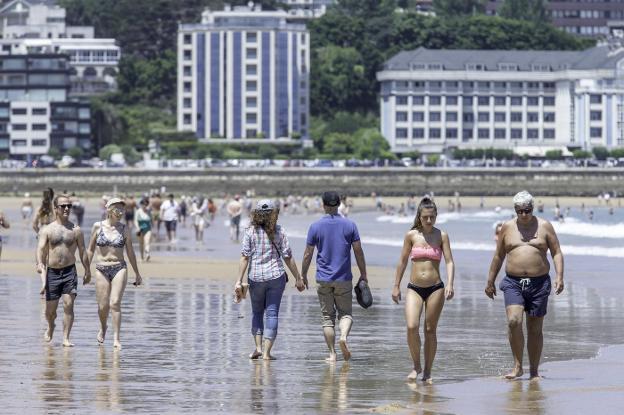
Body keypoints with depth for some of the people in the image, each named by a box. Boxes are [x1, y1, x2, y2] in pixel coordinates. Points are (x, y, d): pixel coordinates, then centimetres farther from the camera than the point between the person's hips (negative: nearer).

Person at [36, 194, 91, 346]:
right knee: (50, 308, 6)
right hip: (52, 271, 0)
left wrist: (87, 271, 9)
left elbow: (82, 251, 10)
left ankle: (66, 338, -9)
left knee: (68, 304, -13)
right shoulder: (47, 230, 2)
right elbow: (41, 248, -9)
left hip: (70, 271, 0)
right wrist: (39, 263, -28)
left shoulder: (76, 230, 5)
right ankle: (51, 327, 39)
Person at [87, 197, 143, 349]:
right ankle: (103, 328, 34)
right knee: (103, 305, 3)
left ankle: (116, 338, -8)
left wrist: (137, 274, 16)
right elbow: (91, 249, 9)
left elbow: (130, 253, 11)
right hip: (101, 269, 0)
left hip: (119, 268, 0)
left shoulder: (124, 230, 3)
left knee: (115, 303, -13)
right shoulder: (98, 227, 1)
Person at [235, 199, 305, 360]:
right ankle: (266, 352, -2)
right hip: (276, 276, 0)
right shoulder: (279, 231, -1)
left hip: (256, 278, 0)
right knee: (272, 314, 2)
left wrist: (239, 281, -6)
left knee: (257, 313, 16)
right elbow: (288, 257, -1)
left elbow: (245, 257, -7)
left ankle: (258, 347, 5)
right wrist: (298, 278, 6)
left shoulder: (250, 232, -3)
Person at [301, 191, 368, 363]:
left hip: (323, 279, 0)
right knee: (345, 313, 9)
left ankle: (332, 354, 5)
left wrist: (303, 275, 12)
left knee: (328, 317, 7)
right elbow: (358, 252, 1)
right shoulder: (349, 225, -1)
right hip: (344, 278, 0)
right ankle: (343, 337, -21)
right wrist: (363, 274, 10)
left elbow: (308, 254, 1)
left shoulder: (315, 227, -2)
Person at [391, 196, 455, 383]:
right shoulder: (411, 235, 3)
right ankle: (416, 366, 3)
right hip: (414, 288, 0)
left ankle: (427, 372, 15)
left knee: (430, 330, 5)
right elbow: (403, 261, 11)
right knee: (411, 327, -16)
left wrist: (450, 284, -18)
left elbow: (449, 261, -3)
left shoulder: (442, 236, 0)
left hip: (435, 288, 0)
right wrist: (396, 286, 12)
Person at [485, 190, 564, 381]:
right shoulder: (507, 227, 8)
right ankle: (517, 366, -11)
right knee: (513, 321, -20)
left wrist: (559, 277, -11)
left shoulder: (544, 226, 4)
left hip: (539, 283, 0)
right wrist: (490, 282, 16)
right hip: (513, 283, 0)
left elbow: (557, 253, 3)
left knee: (535, 329, 4)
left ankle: (534, 371, 12)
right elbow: (498, 256, 16)